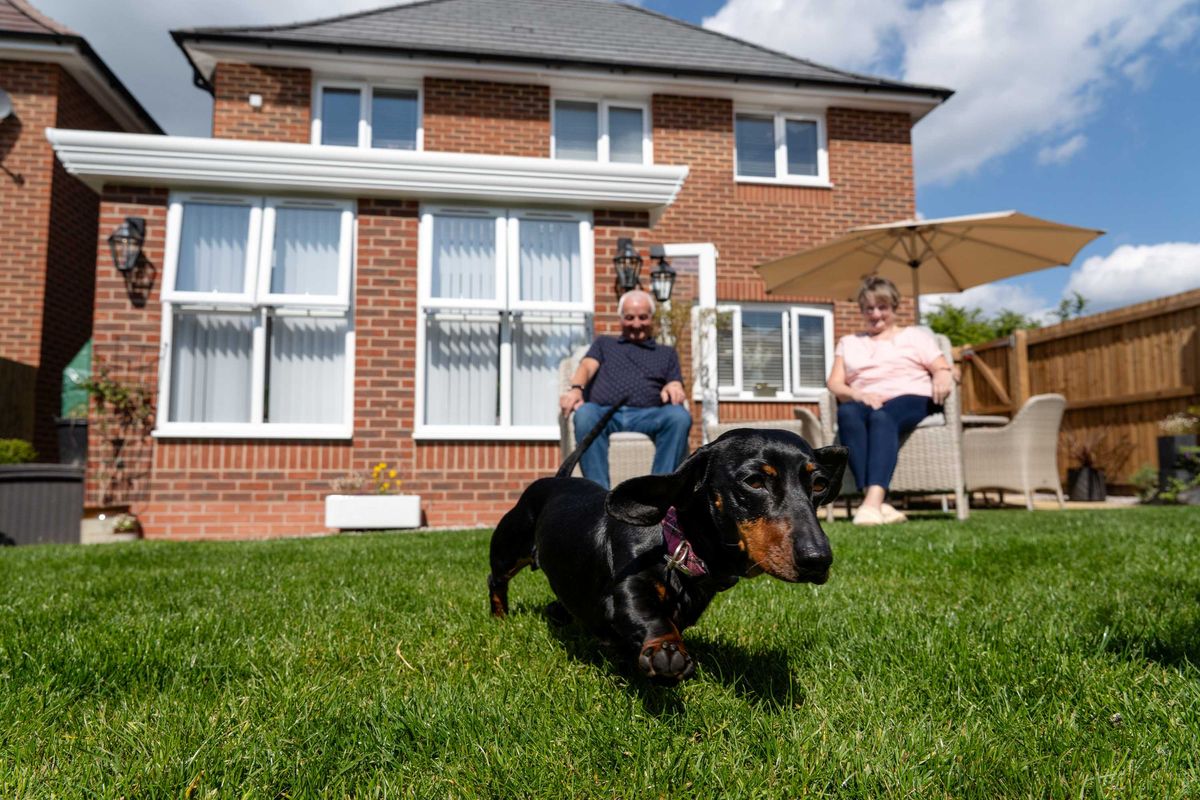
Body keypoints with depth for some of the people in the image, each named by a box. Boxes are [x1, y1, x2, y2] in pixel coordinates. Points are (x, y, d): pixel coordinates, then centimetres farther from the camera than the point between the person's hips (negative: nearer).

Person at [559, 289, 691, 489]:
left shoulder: (667, 353, 32)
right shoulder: (604, 343, 32)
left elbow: (676, 387, 18)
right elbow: (587, 367, 11)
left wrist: (673, 388, -10)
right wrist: (576, 388, -14)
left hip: (648, 415, 1)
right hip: (604, 412, -1)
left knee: (680, 416, -32)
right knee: (585, 413, -37)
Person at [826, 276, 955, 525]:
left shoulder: (915, 335, 25)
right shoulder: (848, 342, 28)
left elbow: (943, 370, 12)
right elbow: (834, 383, 13)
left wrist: (942, 377, -14)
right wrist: (858, 395, -10)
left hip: (910, 400, -1)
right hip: (864, 403, 2)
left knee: (882, 417, -39)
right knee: (847, 412, -37)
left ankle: (873, 502, -56)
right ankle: (878, 504, -49)